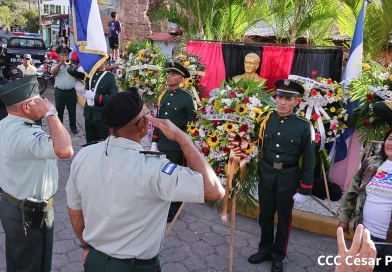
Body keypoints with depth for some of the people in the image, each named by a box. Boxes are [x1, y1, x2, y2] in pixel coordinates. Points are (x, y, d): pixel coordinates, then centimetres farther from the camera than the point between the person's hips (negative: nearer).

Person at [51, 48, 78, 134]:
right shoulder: (56, 65, 7)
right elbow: (53, 72, -14)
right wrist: (61, 62, -21)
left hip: (71, 91, 0)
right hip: (59, 91, 0)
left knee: (72, 110, 6)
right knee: (59, 110, 7)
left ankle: (73, 126, 18)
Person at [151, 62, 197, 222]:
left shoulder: (187, 98, -9)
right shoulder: (163, 96, 9)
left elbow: (192, 122, -10)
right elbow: (158, 120, 13)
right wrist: (154, 142, 11)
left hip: (177, 146, -6)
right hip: (161, 144, 6)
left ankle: (173, 210, 22)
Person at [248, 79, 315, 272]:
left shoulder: (304, 126, -12)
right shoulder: (265, 120, -5)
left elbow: (309, 161, -7)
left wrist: (304, 189, -7)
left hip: (288, 179, -2)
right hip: (266, 176, 3)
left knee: (284, 219, 15)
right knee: (265, 216, 17)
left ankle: (278, 256, 35)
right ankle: (265, 250, 39)